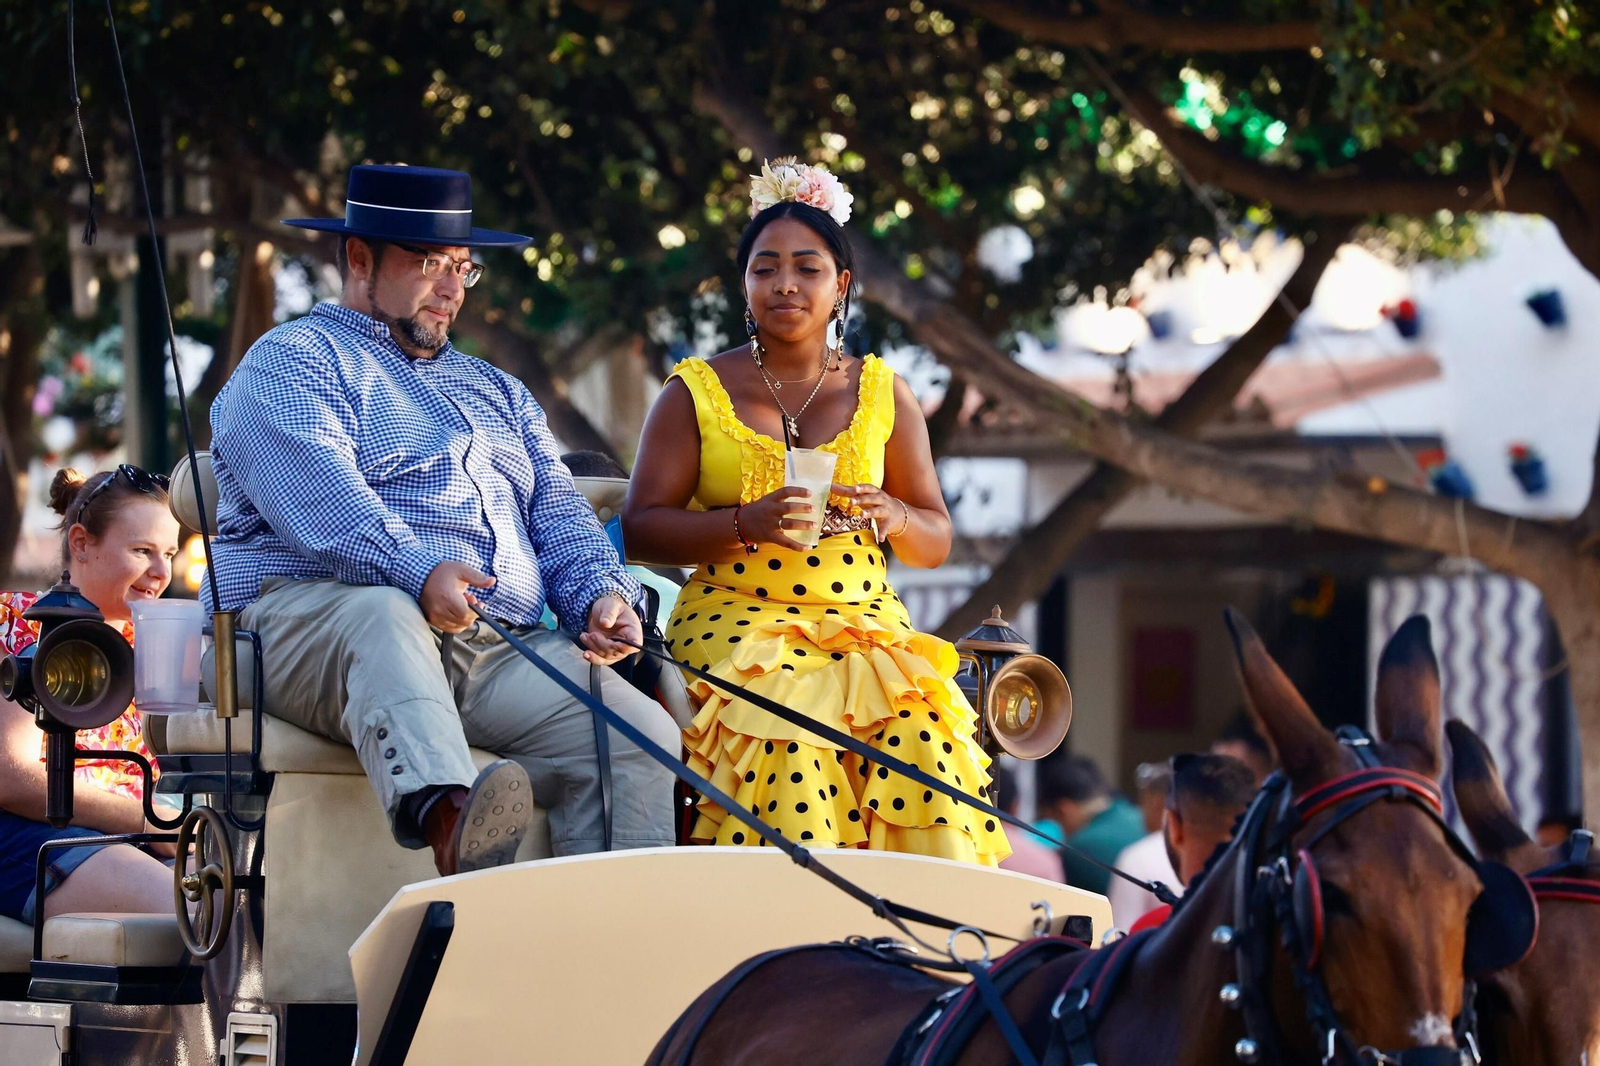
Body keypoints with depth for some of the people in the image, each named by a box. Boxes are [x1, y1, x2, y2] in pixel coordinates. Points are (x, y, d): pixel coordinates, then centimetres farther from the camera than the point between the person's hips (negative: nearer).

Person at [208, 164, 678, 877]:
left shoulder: (495, 391, 34)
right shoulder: (290, 361, 9)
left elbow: (559, 515, 24)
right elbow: (316, 494, -10)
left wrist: (602, 594, 1)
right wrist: (418, 572, -27)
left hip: (501, 649, 6)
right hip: (314, 616, -6)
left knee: (640, 736, -19)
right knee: (384, 618, -42)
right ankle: (447, 817, -67)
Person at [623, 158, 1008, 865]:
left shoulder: (883, 394, 16)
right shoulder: (695, 393, 9)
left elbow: (936, 542, 17)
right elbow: (640, 528, 2)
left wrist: (895, 518, -7)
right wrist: (744, 524, -15)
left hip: (864, 621, 2)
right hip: (736, 616, -2)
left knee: (918, 727, -32)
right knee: (788, 729, -36)